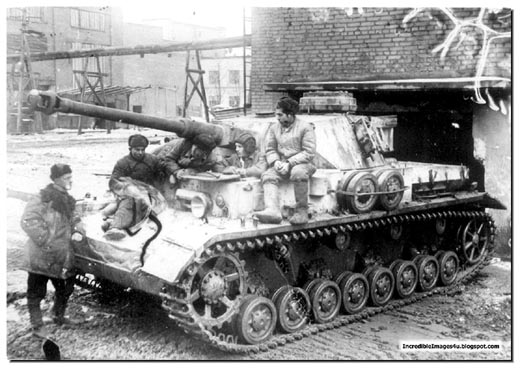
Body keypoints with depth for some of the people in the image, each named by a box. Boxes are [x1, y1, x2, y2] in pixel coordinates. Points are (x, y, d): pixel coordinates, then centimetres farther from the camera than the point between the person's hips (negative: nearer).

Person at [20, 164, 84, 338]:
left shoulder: (68, 200, 11)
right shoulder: (44, 198, -15)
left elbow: (74, 219, 21)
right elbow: (28, 221, -21)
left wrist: (78, 231, -1)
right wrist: (46, 242, -23)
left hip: (62, 257, 8)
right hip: (41, 257, -8)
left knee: (66, 287, 20)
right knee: (36, 292, 5)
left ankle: (59, 317, 40)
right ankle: (37, 326, 17)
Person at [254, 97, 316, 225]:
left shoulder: (305, 127, -5)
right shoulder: (274, 128, 12)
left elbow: (309, 153, -11)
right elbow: (270, 149, 11)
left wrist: (289, 163, -19)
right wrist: (276, 162, -12)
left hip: (302, 163, -5)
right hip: (281, 165, 5)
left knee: (298, 172, -38)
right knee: (268, 175, -24)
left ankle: (301, 211, -27)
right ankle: (273, 210, -43)